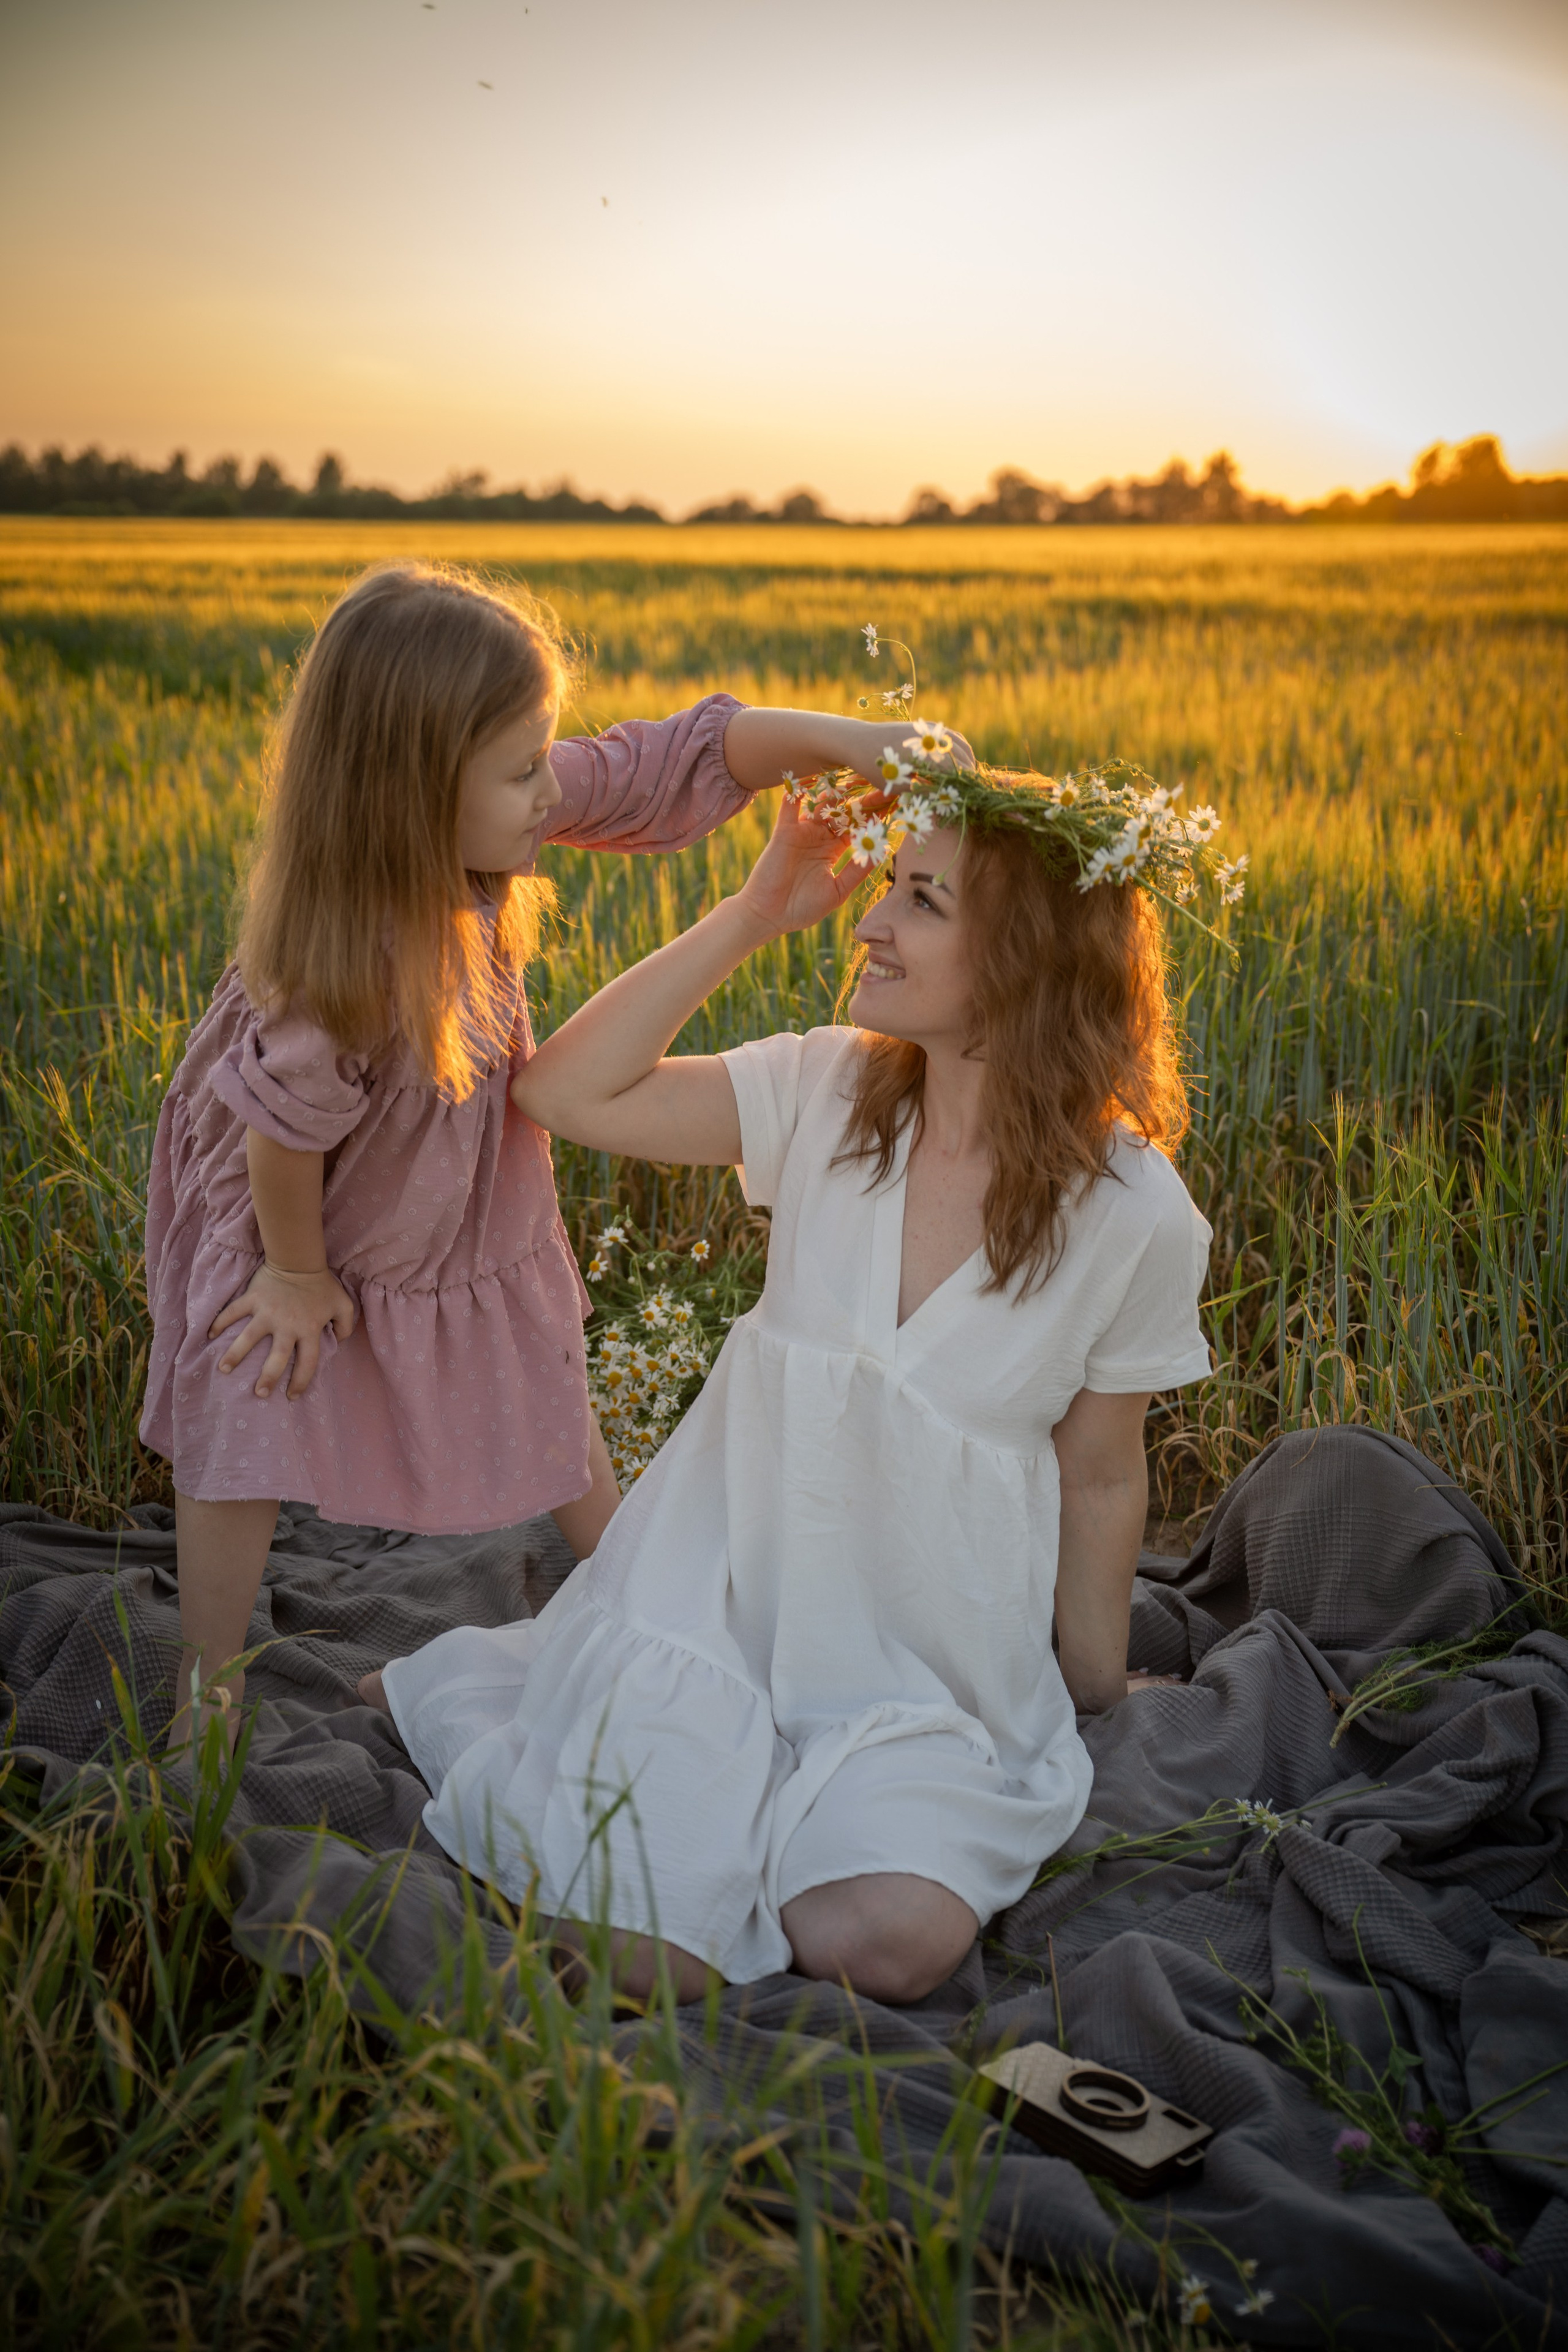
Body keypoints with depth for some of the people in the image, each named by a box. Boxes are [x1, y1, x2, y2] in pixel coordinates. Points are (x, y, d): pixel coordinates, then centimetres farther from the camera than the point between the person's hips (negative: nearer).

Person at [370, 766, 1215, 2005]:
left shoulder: (1135, 1215, -12)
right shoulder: (831, 1093, -6)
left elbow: (1100, 1478, 0)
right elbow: (566, 1090, -10)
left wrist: (1096, 1705, 11)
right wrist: (755, 913, -14)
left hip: (933, 1656, 1)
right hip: (736, 1573, 0)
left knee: (890, 1946, -22)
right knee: (646, 1961, -12)